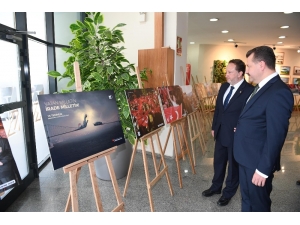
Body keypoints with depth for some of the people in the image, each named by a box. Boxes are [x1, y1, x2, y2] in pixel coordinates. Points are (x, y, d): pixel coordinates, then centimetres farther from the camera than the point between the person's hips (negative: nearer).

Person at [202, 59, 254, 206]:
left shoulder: (249, 91, -19)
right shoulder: (224, 86, 4)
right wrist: (214, 127, 13)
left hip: (236, 136, -6)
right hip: (220, 133, 7)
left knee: (233, 165, 14)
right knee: (218, 162, 20)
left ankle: (228, 192, 35)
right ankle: (216, 187, 42)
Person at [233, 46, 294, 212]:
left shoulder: (279, 92, -24)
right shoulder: (262, 87, 8)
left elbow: (275, 136, -25)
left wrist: (263, 169, -21)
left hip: (257, 163, -9)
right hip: (247, 159, 9)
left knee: (258, 204, 14)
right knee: (247, 199, 25)